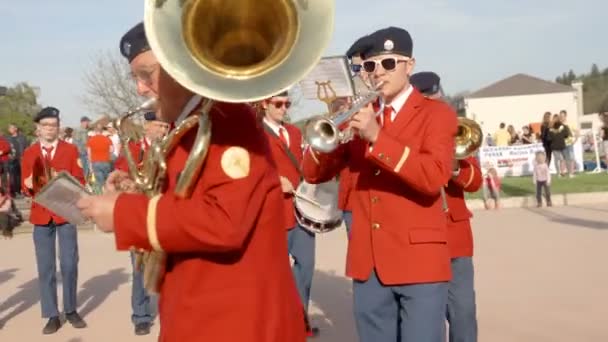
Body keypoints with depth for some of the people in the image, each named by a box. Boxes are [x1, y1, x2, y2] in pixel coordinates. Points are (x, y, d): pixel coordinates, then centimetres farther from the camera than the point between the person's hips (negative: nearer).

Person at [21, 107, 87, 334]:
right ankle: (52, 316, 10)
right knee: (45, 268, 2)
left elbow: (79, 182, 1)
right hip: (41, 214, 1)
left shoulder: (71, 150, 4)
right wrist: (29, 185, -15)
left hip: (65, 213, -1)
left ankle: (71, 310, 17)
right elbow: (25, 187, 7)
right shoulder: (29, 154, 7)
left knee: (69, 264, 2)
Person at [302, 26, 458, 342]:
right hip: (367, 262, 5)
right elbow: (313, 173, 5)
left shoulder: (436, 113, -1)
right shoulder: (360, 114, 12)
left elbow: (434, 177, -18)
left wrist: (376, 136, -25)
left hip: (418, 259, -4)